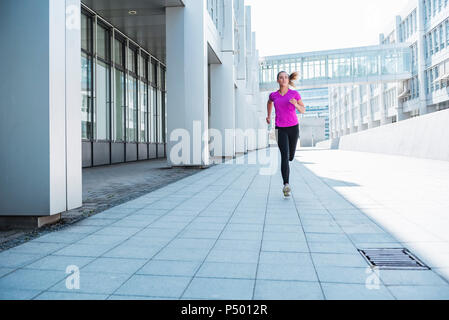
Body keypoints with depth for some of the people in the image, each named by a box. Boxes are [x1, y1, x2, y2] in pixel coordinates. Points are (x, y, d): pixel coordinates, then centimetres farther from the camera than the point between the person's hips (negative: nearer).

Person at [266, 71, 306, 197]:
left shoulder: (295, 93, 1)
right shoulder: (273, 95, 5)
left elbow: (303, 110, 4)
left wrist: (296, 104, -16)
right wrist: (269, 116, 25)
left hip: (293, 128, 1)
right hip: (280, 129, -1)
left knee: (291, 157, 13)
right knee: (285, 156, -19)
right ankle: (286, 185, -23)